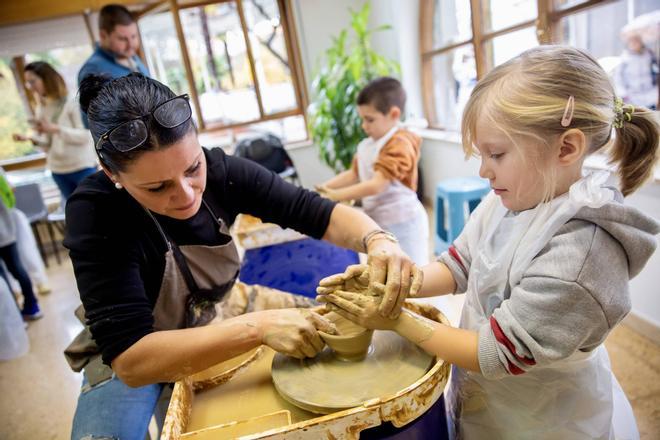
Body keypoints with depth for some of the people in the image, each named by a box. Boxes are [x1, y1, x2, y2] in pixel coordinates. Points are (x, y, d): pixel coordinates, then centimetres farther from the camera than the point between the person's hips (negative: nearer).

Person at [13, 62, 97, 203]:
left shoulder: (72, 102, -8)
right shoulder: (41, 108, 9)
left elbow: (85, 136, -14)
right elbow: (49, 143, 10)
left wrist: (56, 129, -23)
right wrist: (31, 139, -8)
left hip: (82, 167, -6)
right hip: (58, 170, 6)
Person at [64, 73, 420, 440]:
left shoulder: (219, 170, -20)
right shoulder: (94, 214, -29)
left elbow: (318, 212, -18)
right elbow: (130, 360, -33)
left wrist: (378, 240, -38)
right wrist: (258, 327, -40)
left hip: (224, 315, 3)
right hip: (135, 356, -2)